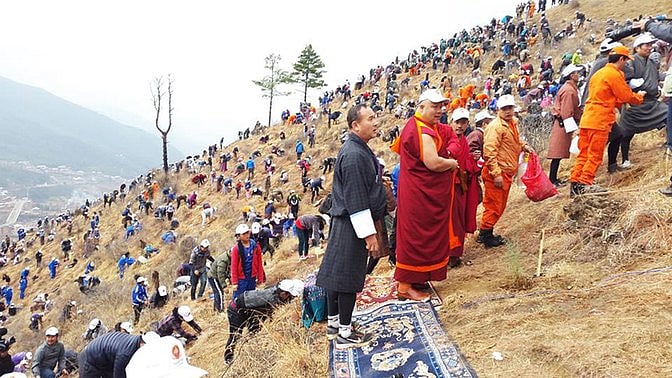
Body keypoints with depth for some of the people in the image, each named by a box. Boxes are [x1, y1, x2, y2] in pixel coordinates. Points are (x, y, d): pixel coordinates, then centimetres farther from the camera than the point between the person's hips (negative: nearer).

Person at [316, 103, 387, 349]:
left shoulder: (358, 149, 10)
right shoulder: (354, 155, -22)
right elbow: (355, 200, -23)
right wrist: (369, 234, -21)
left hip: (342, 223, 10)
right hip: (353, 226, -10)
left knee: (337, 273, 16)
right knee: (348, 278, 0)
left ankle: (334, 324, 29)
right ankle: (345, 334, 11)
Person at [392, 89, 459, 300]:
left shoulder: (413, 126, 12)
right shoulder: (424, 132, -20)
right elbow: (433, 163, -28)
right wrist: (452, 163, -7)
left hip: (417, 191, 10)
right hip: (421, 194, -10)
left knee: (415, 234, 17)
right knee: (416, 236, -3)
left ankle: (410, 278, 28)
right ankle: (405, 286, 5)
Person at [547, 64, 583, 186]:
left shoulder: (571, 88, 17)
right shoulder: (569, 90, -16)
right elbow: (566, 112, -21)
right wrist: (572, 128, -21)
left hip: (562, 124, 10)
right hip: (563, 124, -10)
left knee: (559, 153, 11)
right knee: (558, 153, -8)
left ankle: (554, 178, 15)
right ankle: (552, 180, -6)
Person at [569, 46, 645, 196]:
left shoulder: (598, 73, 20)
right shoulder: (614, 74, -8)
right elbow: (627, 96, -5)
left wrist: (619, 102, 18)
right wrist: (640, 96, 14)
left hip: (587, 118, 8)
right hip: (600, 120, -8)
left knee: (584, 154, 9)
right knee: (595, 155, -5)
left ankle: (575, 183, 7)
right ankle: (585, 183, -6)